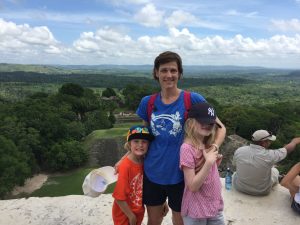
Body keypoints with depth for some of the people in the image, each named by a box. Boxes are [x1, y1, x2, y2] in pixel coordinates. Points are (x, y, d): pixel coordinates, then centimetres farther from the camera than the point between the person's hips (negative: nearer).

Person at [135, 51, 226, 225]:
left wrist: (214, 147, -24)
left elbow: (220, 127, -6)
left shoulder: (193, 100, -12)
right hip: (151, 174, 3)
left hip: (179, 176, -3)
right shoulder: (148, 102, -2)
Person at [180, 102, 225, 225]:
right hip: (195, 212, -6)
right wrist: (209, 162, -25)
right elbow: (193, 186, -21)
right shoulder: (187, 148, -20)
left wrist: (216, 163, -3)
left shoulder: (209, 146, 2)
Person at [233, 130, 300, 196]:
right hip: (261, 192, -1)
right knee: (275, 171, 25)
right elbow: (287, 148, -6)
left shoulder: (239, 151, -20)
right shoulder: (270, 155, -26)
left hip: (239, 187, 1)